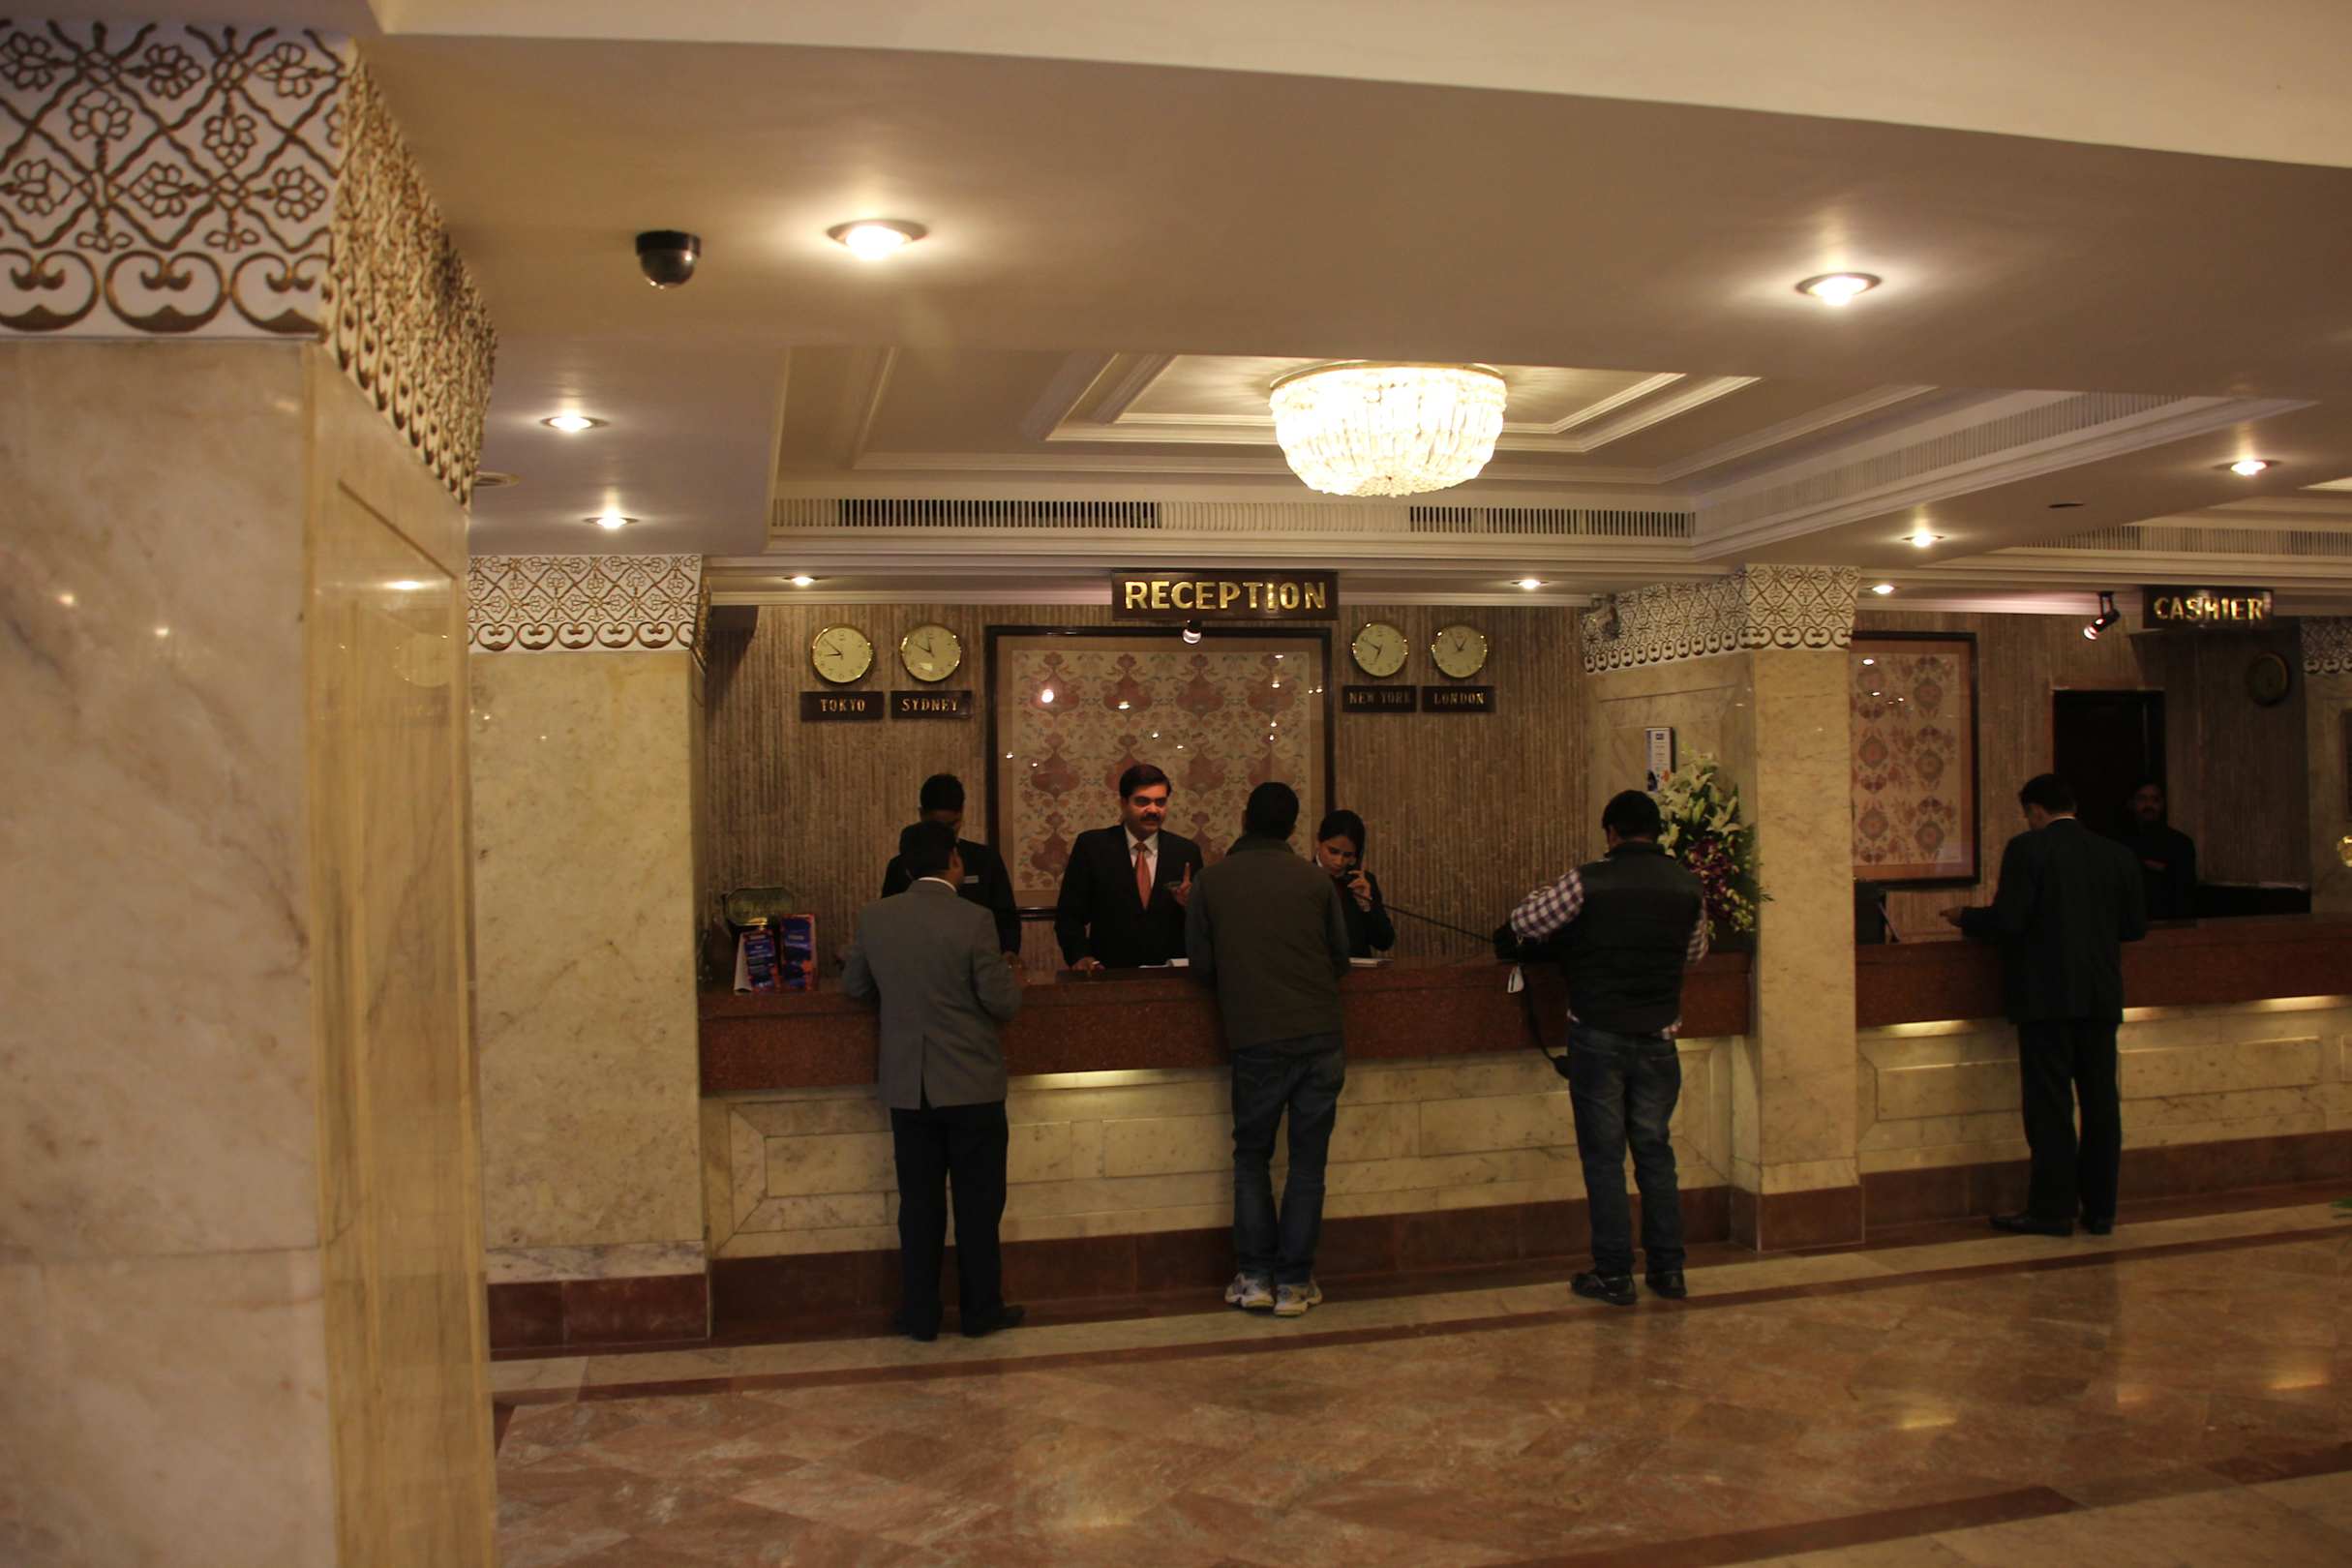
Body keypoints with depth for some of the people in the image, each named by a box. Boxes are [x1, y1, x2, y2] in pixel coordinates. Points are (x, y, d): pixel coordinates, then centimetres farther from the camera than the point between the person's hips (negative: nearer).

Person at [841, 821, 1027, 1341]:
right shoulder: (973, 922, -14)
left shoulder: (874, 918, -2)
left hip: (907, 1086, 3)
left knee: (919, 1203, 12)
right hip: (972, 1086, -3)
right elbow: (1002, 1005, -11)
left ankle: (920, 1314, 16)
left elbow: (854, 986, 11)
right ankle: (981, 1311, 16)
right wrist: (1014, 980, 10)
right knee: (977, 1203, 9)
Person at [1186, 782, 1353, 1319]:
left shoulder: (1211, 882, 1)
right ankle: (1294, 1283, 10)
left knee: (1251, 1156, 16)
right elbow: (1340, 958, 10)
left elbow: (1201, 965, 4)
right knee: (1308, 1163, 9)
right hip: (1319, 1036, 1)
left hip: (1254, 1040, 0)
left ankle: (1255, 1277, 12)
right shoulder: (1316, 881, 3)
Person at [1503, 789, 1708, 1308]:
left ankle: (1614, 1274, 8)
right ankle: (1668, 1269, 18)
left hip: (1598, 1035, -4)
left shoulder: (1588, 882, -12)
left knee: (1604, 1154, 4)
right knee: (1655, 1150, 14)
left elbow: (1523, 924, -3)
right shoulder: (1688, 886, 1)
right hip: (1658, 1037, 4)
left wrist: (1549, 893, 17)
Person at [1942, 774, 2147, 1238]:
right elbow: (2136, 926, 10)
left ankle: (2052, 1209, 4)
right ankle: (2100, 1208, 16)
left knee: (2049, 1104, 0)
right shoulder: (2117, 855, 6)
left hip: (2046, 995, -5)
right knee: (2100, 1101, 10)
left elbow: (2007, 922, -15)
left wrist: (1964, 918, 3)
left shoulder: (2027, 848, -9)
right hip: (2101, 995, 5)